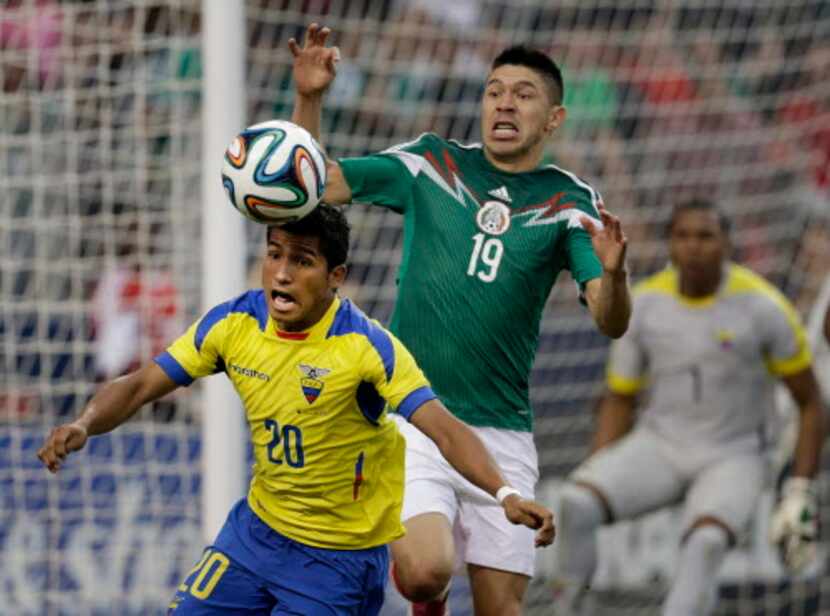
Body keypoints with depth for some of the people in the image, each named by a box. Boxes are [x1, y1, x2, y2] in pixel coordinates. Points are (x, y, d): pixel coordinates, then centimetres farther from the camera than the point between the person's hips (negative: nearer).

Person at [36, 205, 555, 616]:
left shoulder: (366, 345, -23)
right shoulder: (234, 324, -10)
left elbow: (444, 428, -31)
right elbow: (141, 387, -5)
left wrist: (506, 494, -47)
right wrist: (84, 426, -25)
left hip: (341, 555, -5)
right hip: (259, 525, 5)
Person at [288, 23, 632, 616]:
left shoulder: (571, 203, 3)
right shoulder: (430, 164, 4)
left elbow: (611, 321, -8)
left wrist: (613, 273, -30)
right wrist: (309, 99, -11)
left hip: (502, 432, 1)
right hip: (412, 418, -1)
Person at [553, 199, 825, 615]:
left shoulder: (762, 307, -11)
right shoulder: (643, 304, -4)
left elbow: (809, 403, -1)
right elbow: (619, 401, 9)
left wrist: (800, 493, -8)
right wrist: (598, 480, 0)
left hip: (731, 459, -2)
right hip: (657, 445, 3)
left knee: (707, 542, -35)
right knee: (576, 503, -27)